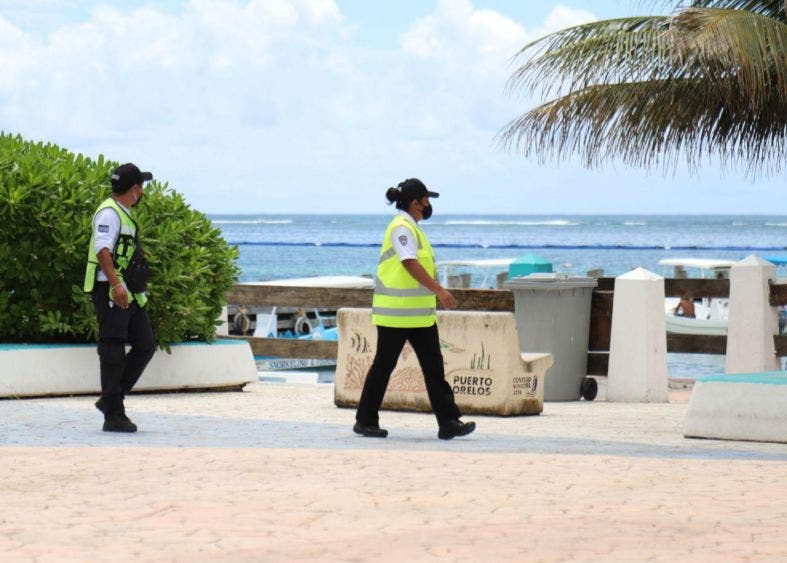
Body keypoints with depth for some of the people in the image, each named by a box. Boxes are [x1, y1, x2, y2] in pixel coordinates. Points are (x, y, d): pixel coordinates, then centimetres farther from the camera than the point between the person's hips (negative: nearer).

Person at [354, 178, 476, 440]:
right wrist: (439, 290, -32)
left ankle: (448, 423, -2)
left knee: (434, 366, 2)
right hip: (396, 312, -10)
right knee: (384, 365, 0)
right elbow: (410, 264, -26)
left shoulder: (411, 227, 17)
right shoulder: (401, 227, -14)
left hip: (419, 312, 10)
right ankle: (365, 421, 11)